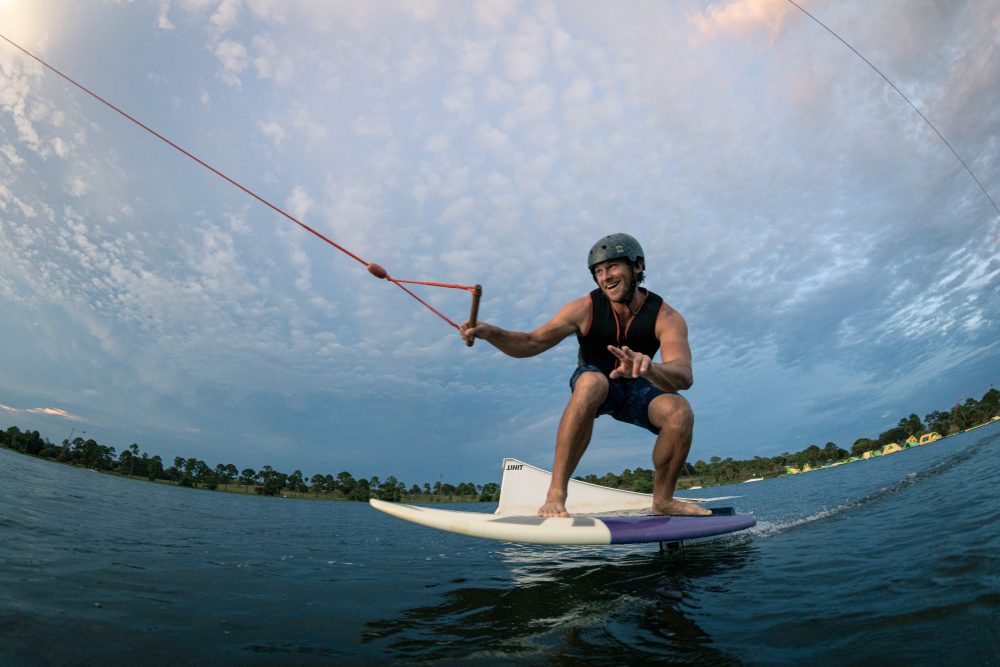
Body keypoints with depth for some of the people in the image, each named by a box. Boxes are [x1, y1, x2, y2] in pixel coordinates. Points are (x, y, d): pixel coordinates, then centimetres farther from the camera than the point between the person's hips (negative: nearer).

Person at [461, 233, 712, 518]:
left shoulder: (666, 317, -21)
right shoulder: (585, 308, -19)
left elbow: (684, 376, -37)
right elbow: (533, 342, -21)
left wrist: (648, 368, -60)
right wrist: (490, 332, -39)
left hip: (636, 389, 2)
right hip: (593, 385, -1)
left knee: (680, 412, -29)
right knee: (592, 382, -38)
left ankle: (663, 500, -2)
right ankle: (556, 492, -34)